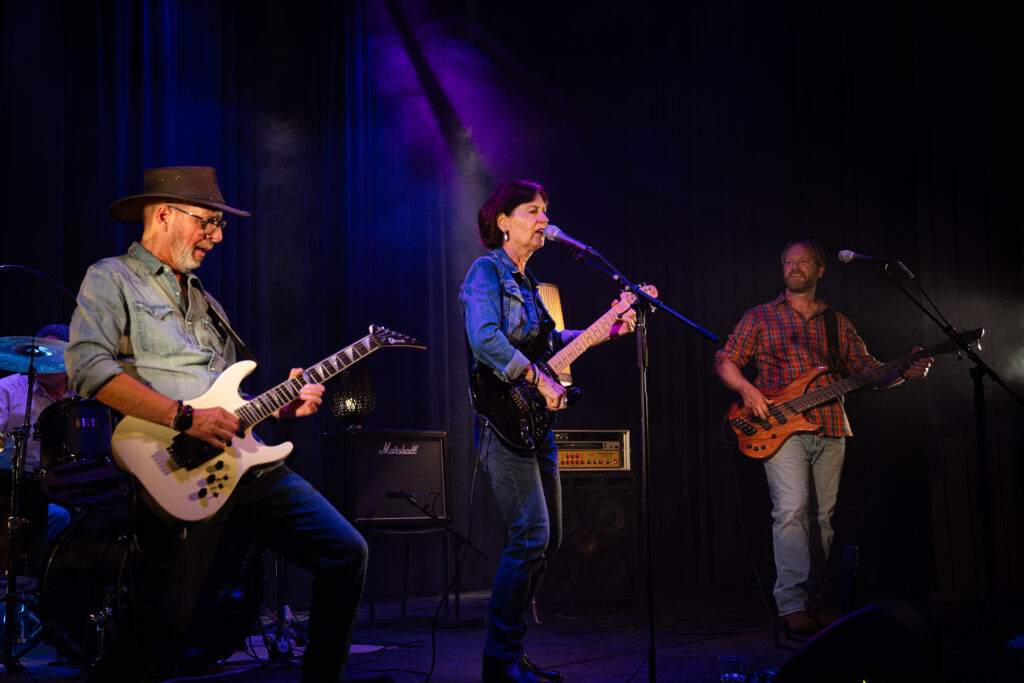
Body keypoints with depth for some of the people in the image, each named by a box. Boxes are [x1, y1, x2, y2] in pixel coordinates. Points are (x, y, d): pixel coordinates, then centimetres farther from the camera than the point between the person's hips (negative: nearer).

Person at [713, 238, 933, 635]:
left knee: (821, 517, 5)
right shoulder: (760, 317, 10)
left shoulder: (837, 324, 18)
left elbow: (869, 371, 16)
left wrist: (906, 373, -2)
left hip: (830, 430, 4)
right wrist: (746, 390, -12)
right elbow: (725, 361, 7)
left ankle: (810, 600, 14)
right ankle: (792, 605, -18)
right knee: (791, 510, -18)